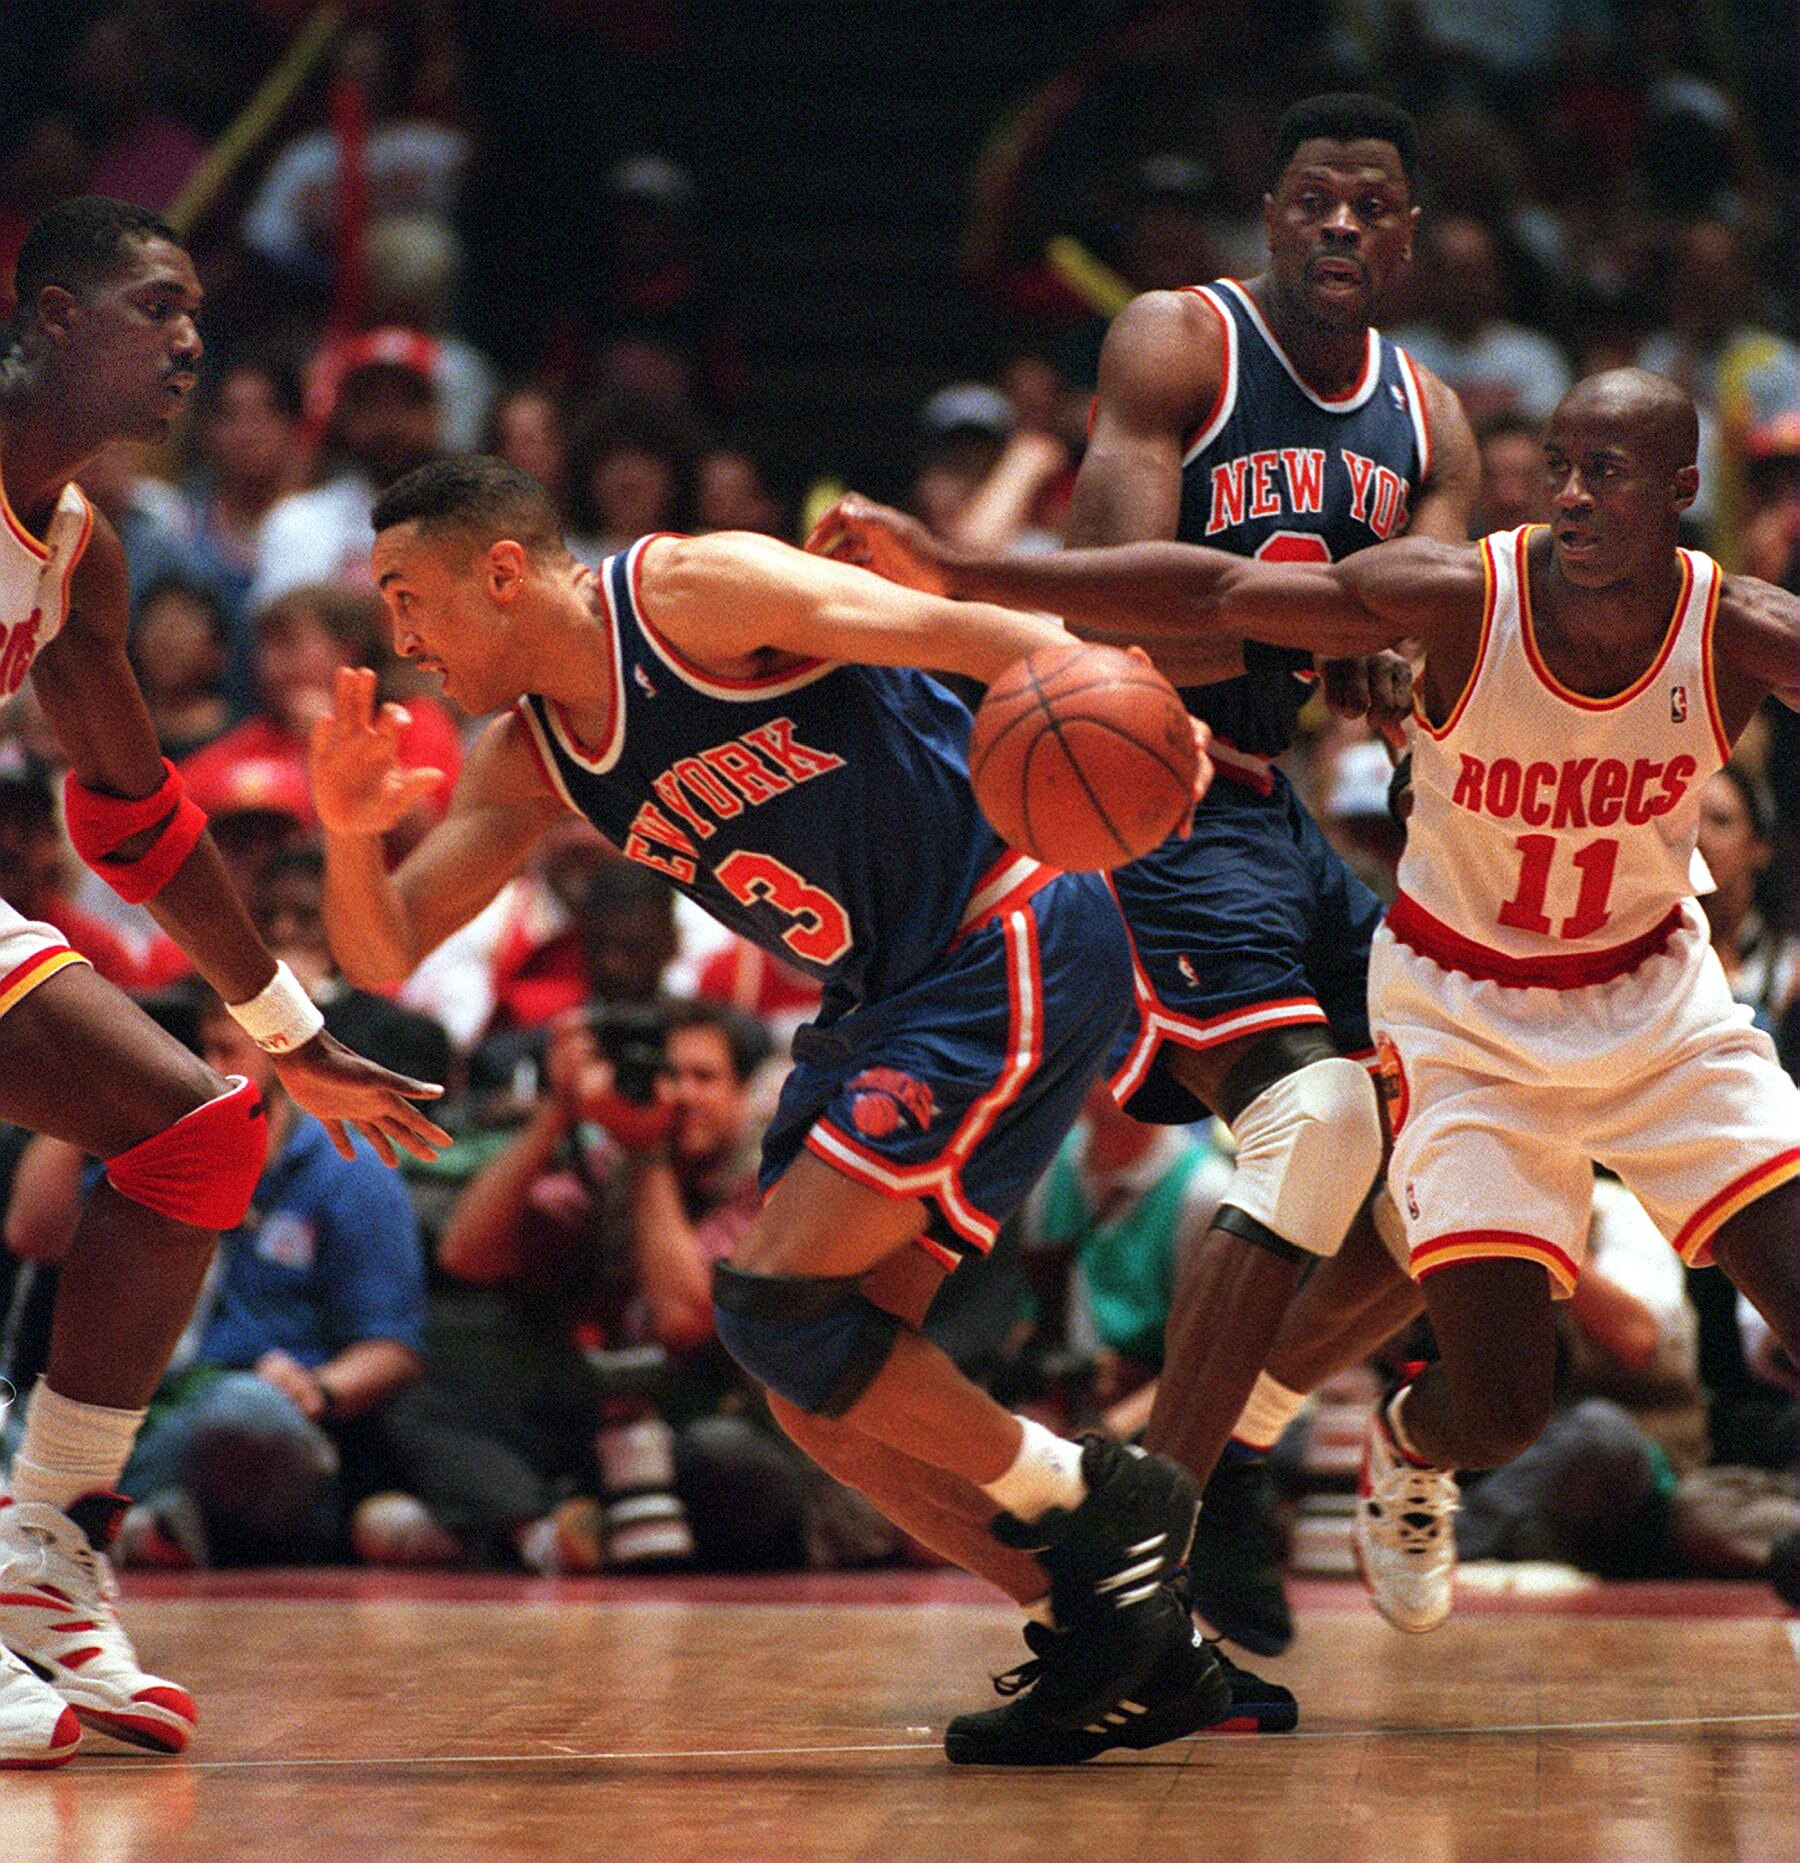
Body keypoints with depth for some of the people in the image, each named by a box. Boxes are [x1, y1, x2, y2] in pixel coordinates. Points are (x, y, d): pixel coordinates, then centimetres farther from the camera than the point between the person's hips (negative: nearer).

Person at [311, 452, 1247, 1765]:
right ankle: (1132, 1652, 10)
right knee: (811, 1378, 4)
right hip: (892, 1000, 9)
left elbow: (964, 632, -18)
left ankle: (1100, 1504, -1)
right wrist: (350, 832, -12)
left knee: (779, 1303, -16)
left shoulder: (694, 591, -13)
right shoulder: (528, 758, 11)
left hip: (1018, 949, -9)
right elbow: (383, 957, 10)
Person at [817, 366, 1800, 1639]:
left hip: (1659, 998, 2)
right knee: (1499, 1406, -7)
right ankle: (1406, 1452, 31)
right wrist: (963, 576, -31)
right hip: (1467, 1013, -2)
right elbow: (1209, 594, -23)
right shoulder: (1461, 597, -23)